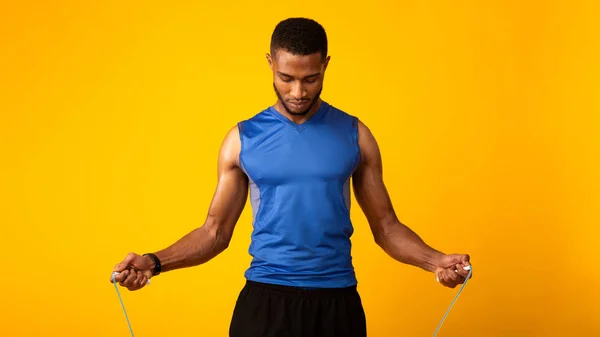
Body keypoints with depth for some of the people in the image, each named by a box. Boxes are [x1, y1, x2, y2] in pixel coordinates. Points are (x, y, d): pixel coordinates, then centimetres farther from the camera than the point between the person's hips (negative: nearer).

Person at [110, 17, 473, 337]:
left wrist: (435, 260, -11)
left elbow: (385, 225, 6)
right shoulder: (243, 139, 2)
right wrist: (155, 262, -11)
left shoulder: (354, 135, 4)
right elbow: (216, 230, 4)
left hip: (336, 301, 1)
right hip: (265, 301, 0)